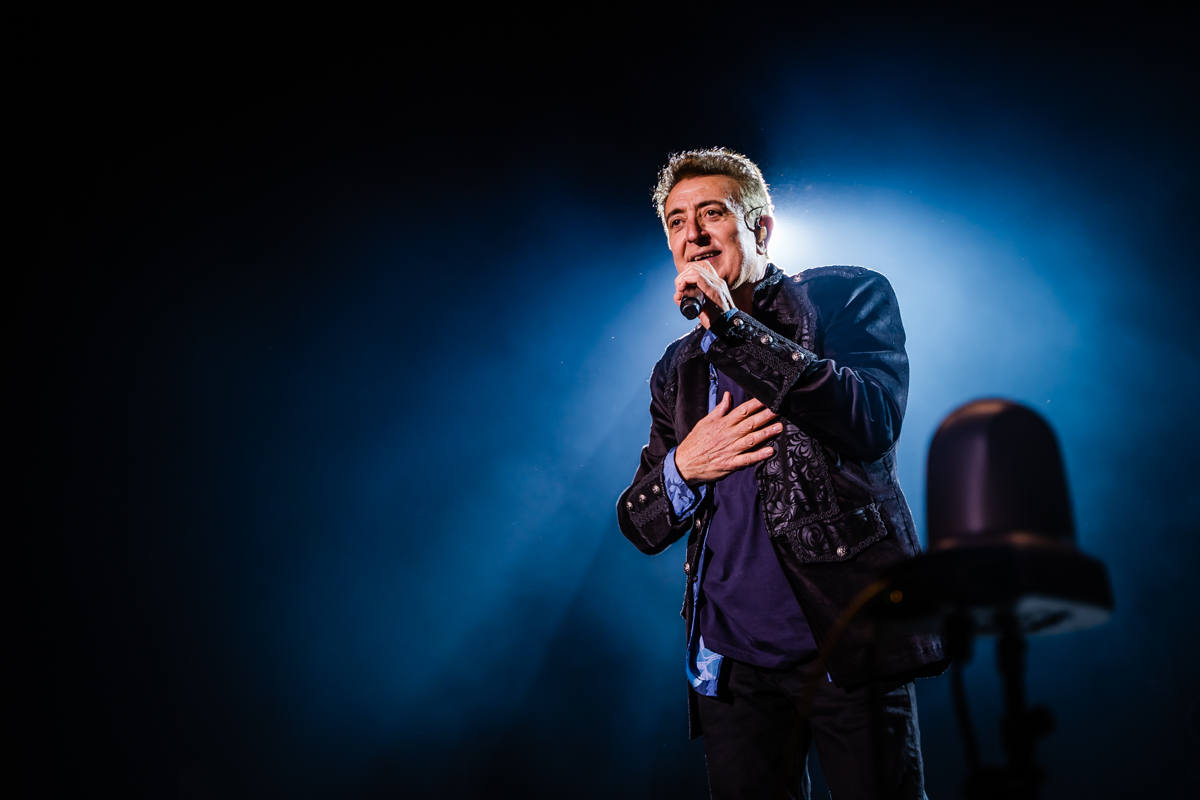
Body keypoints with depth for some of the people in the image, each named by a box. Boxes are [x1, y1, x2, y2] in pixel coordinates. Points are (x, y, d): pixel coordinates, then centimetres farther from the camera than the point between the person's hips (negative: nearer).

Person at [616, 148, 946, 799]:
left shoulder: (846, 296, 3)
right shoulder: (677, 369, 16)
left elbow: (875, 420, -16)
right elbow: (641, 527, 16)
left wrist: (732, 323, -15)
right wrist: (684, 466, -7)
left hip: (849, 647, -4)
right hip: (730, 665, 4)